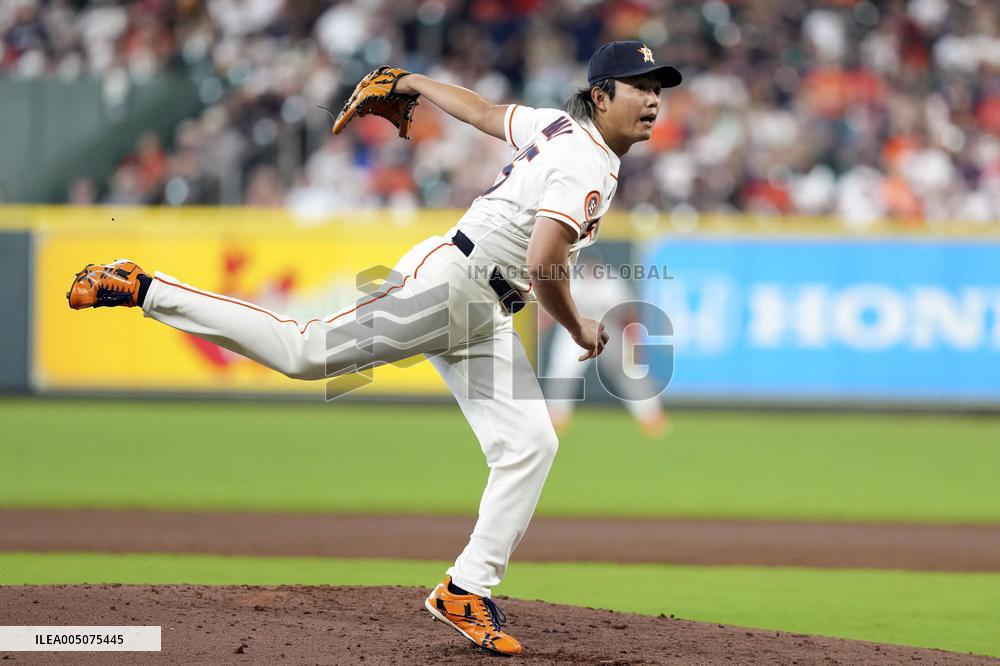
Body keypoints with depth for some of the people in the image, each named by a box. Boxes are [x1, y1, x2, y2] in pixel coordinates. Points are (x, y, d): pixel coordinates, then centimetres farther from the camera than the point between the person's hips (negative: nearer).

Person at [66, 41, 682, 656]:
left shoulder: (560, 127, 15)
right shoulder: (585, 161, -16)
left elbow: (482, 110, 29)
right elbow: (544, 265, -25)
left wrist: (414, 83, 44)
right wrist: (579, 330, -9)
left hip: (486, 319, 10)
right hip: (446, 281, -10)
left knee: (531, 445, 0)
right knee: (304, 351, -13)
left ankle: (467, 592, 0)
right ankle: (145, 290, -5)